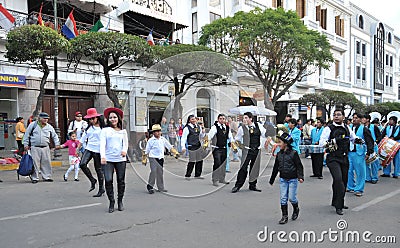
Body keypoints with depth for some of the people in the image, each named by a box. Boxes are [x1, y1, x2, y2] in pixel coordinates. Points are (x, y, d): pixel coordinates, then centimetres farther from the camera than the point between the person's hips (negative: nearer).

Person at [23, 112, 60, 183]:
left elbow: (54, 136, 18)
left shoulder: (49, 127, 10)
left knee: (46, 162, 4)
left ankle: (47, 177, 14)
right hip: (35, 148, -2)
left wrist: (57, 144, 8)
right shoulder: (33, 125, 3)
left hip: (45, 148, 3)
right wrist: (26, 144, 4)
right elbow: (27, 135, 8)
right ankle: (35, 178, 8)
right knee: (35, 163, -2)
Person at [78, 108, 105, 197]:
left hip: (98, 150, -5)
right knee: (82, 164, -15)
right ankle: (92, 180, 5)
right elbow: (83, 138, 23)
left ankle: (101, 188, 14)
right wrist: (78, 148, 25)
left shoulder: (102, 128, -7)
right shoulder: (88, 128, 13)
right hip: (88, 149, 6)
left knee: (98, 169, 1)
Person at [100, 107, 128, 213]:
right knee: (108, 180, -9)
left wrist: (125, 150, -12)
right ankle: (111, 202, 7)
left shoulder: (123, 131, 14)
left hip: (120, 159, 2)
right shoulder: (105, 130, 7)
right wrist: (103, 156, -19)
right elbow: (102, 144, -4)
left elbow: (125, 143, 11)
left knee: (121, 181, 5)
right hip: (108, 159, -1)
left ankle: (120, 201, 22)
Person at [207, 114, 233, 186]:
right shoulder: (214, 127, -10)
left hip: (224, 148, 6)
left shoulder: (227, 127, 8)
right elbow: (209, 136, -15)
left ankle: (221, 179, 27)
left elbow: (230, 137, 19)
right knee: (217, 164, -10)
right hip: (216, 148, -6)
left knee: (223, 164, 13)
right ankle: (215, 180, 0)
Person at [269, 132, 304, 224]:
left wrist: (300, 177, -19)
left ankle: (296, 209, 30)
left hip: (292, 179, -4)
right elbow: (276, 167, 11)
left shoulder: (293, 153, -11)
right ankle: (284, 216, 13)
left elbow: (299, 166, -8)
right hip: (283, 179, 4)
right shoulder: (279, 154, 3)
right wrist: (272, 180, 15)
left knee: (292, 197, -1)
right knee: (283, 198, 4)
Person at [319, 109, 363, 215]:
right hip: (333, 158, -6)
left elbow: (353, 138, 25)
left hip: (344, 158, 6)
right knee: (338, 179, -19)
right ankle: (339, 206, -10)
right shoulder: (329, 128, -6)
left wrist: (358, 140, 3)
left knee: (344, 180, 13)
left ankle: (336, 202, 32)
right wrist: (334, 140, -26)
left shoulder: (347, 128, 10)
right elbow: (321, 143, -13)